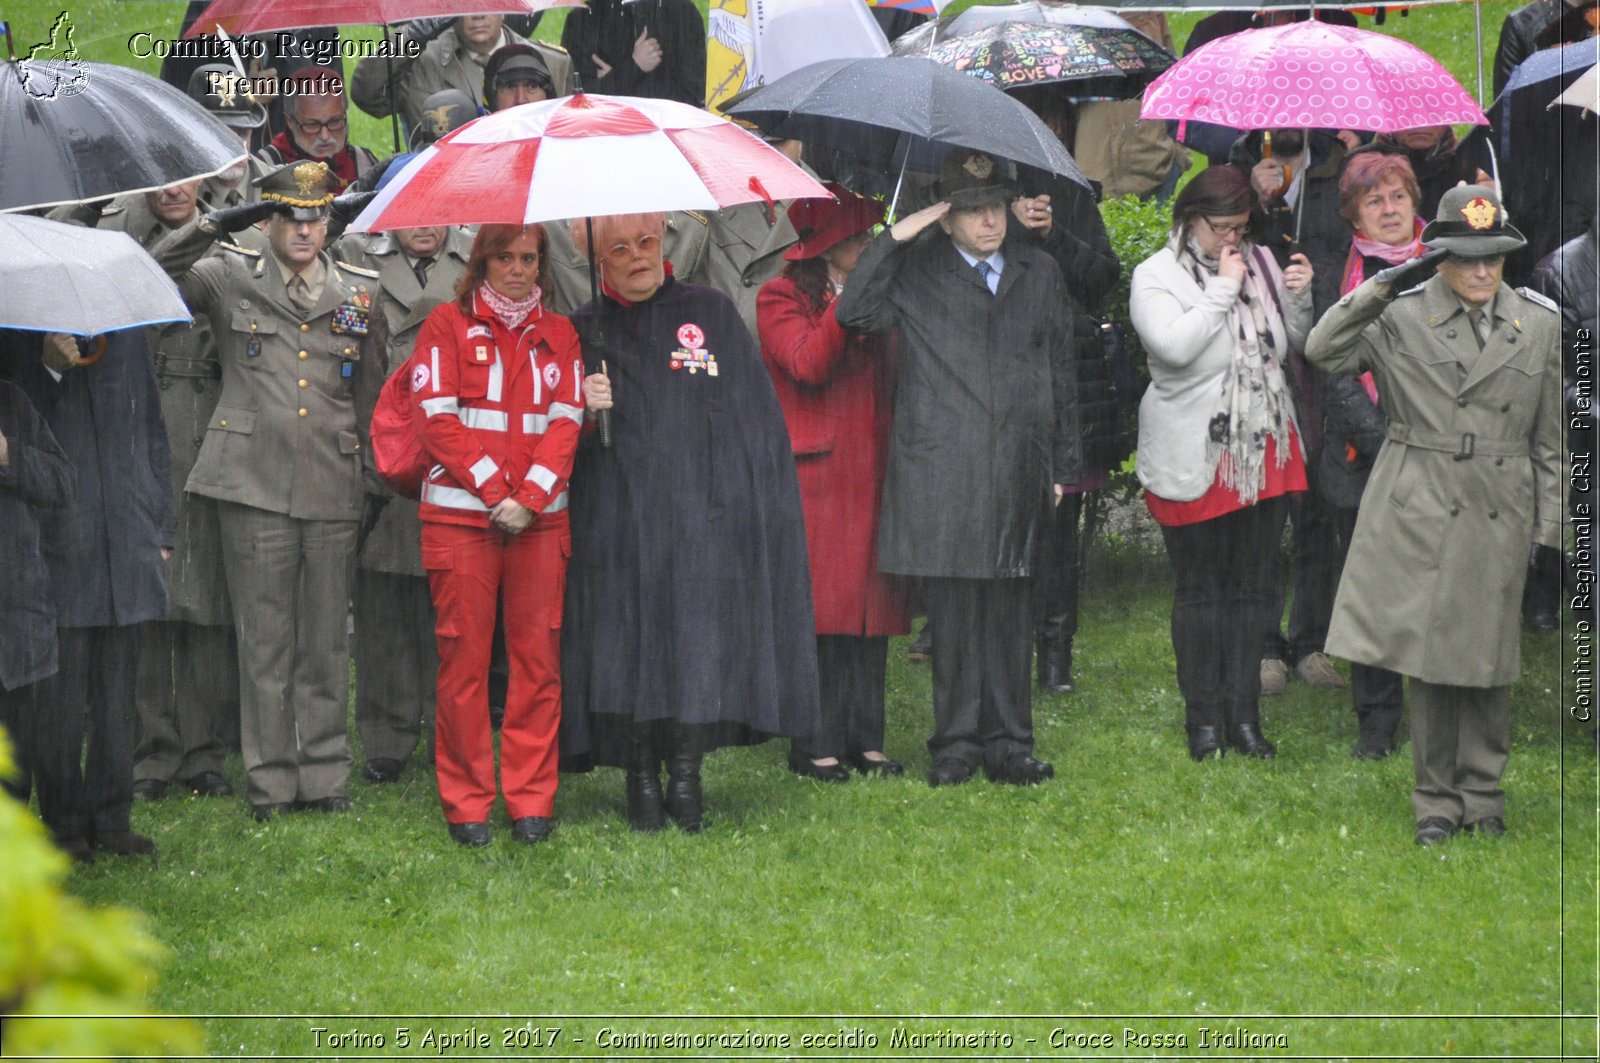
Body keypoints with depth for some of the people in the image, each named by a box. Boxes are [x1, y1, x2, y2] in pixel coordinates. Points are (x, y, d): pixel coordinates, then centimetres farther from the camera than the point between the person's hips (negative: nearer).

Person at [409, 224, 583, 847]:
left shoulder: (557, 335, 14)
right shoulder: (447, 326, 4)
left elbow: (565, 421, 6)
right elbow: (437, 418, -4)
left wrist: (529, 497, -8)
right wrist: (494, 492, -11)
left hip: (540, 517, 3)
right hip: (461, 515, -3)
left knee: (538, 657, 0)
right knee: (464, 659, -3)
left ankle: (532, 801, 6)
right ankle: (467, 803, 4)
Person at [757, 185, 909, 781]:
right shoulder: (782, 299, -1)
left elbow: (892, 375, 16)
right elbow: (808, 363, -16)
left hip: (870, 471, 6)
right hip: (816, 473, -6)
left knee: (870, 604, 4)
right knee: (821, 607, -7)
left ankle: (864, 738, 9)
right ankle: (816, 746, -3)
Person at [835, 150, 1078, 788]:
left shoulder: (1038, 273, 16)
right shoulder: (916, 271, 5)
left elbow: (1061, 371, 20)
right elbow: (853, 314, -9)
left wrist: (1064, 464, 17)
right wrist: (891, 241, -10)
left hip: (1018, 471, 3)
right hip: (940, 470, -3)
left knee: (1010, 610, 3)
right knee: (952, 609, -3)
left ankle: (1008, 745, 9)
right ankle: (955, 745, 4)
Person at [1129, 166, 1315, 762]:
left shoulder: (1259, 262, 8)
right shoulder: (1157, 276, -7)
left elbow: (1293, 342, 16)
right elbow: (1174, 345, -24)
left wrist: (1299, 296, -3)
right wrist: (1224, 289, -17)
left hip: (1264, 451, 5)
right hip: (1194, 461, -5)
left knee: (1254, 585, 7)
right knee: (1201, 590, 3)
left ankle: (1244, 715, 13)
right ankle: (1204, 718, 11)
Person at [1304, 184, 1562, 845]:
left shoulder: (1541, 325, 6)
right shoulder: (1402, 317, 0)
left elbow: (1550, 437, 10)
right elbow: (1323, 351, -10)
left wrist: (1551, 527, 8)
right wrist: (1380, 289, -15)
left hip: (1500, 517, 2)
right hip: (1418, 513, -2)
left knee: (1489, 661, 5)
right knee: (1428, 655, 0)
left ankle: (1482, 796, 19)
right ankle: (1436, 800, 12)